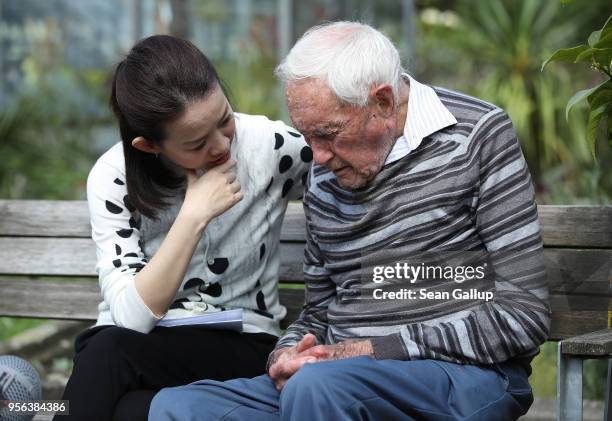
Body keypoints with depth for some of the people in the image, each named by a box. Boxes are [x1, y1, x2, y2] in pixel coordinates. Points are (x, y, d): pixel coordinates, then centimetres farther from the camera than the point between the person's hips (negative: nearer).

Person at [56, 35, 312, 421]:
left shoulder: (272, 147, -12)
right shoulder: (114, 178, -11)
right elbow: (131, 315, -20)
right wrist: (194, 216, -26)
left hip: (241, 344, -1)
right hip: (133, 344, 2)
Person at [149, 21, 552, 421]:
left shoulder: (477, 136, -4)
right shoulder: (324, 178, 13)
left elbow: (524, 316, -10)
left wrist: (375, 351, -13)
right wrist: (285, 356, -1)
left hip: (467, 374, -6)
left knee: (319, 386, -36)